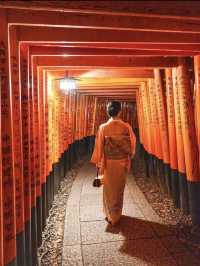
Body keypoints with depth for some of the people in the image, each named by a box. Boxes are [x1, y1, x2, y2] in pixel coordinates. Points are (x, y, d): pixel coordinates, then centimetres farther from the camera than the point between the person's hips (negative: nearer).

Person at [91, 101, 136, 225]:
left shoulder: (103, 127, -11)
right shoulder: (127, 127, -9)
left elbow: (99, 146, -7)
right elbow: (132, 144, -2)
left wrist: (98, 162, 3)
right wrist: (129, 158, 13)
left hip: (108, 162, -1)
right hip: (122, 162, 1)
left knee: (109, 189, 15)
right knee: (119, 189, 17)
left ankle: (110, 215, 28)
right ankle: (117, 216, 31)